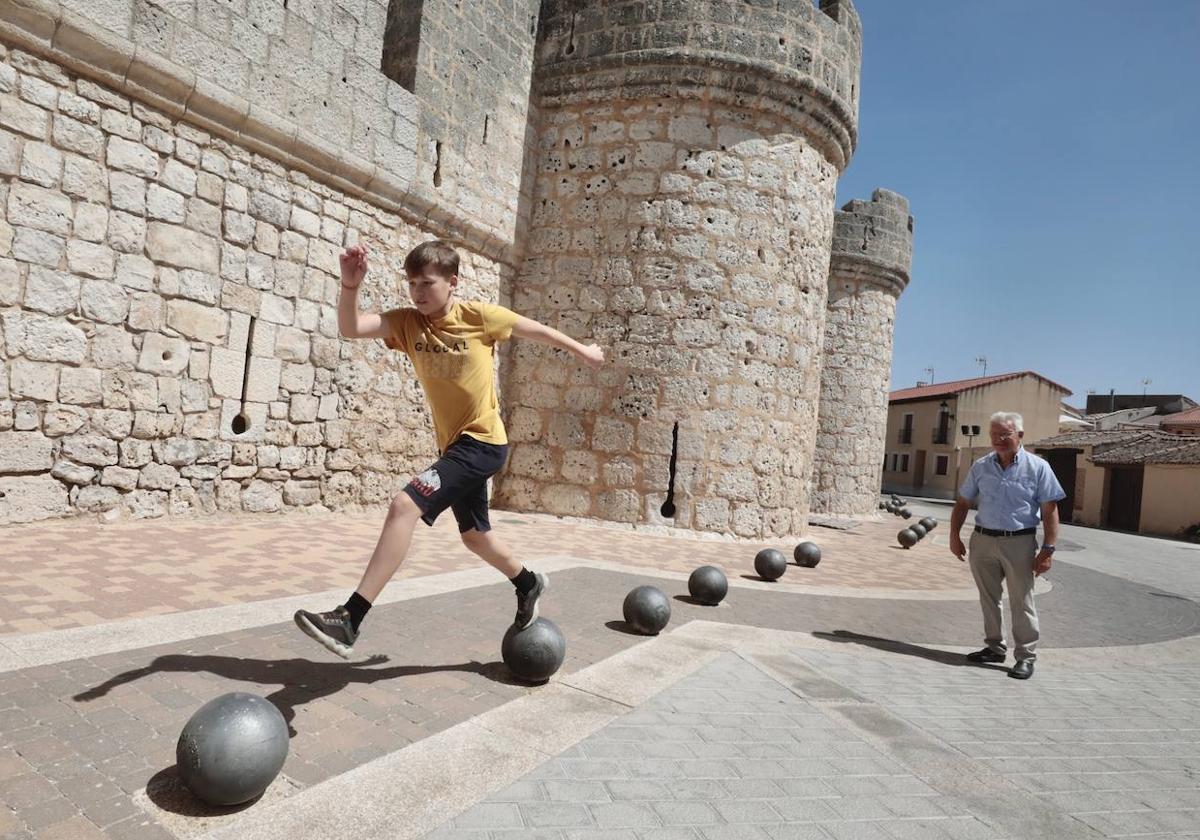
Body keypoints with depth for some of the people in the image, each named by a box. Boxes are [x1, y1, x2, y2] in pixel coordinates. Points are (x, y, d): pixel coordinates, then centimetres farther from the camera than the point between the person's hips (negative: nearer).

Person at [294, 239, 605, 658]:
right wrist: (350, 285, -35)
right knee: (475, 535, 22)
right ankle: (528, 584, 49)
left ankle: (349, 620, -19)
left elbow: (537, 330, 4)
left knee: (404, 507, -22)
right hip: (455, 445, 7)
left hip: (483, 442, -7)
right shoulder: (407, 322, -2)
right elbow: (350, 328, -18)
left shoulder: (478, 315, -12)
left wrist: (581, 350, 16)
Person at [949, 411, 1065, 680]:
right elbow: (963, 502, 12)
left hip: (1018, 542, -4)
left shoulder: (1038, 467, -4)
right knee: (988, 599, 13)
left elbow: (1050, 511, -6)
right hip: (982, 540, 4)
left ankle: (1026, 656, 12)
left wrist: (1047, 550, -11)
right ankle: (994, 647, 27)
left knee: (1021, 602, 1)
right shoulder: (981, 466, 6)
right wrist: (954, 535, 6)